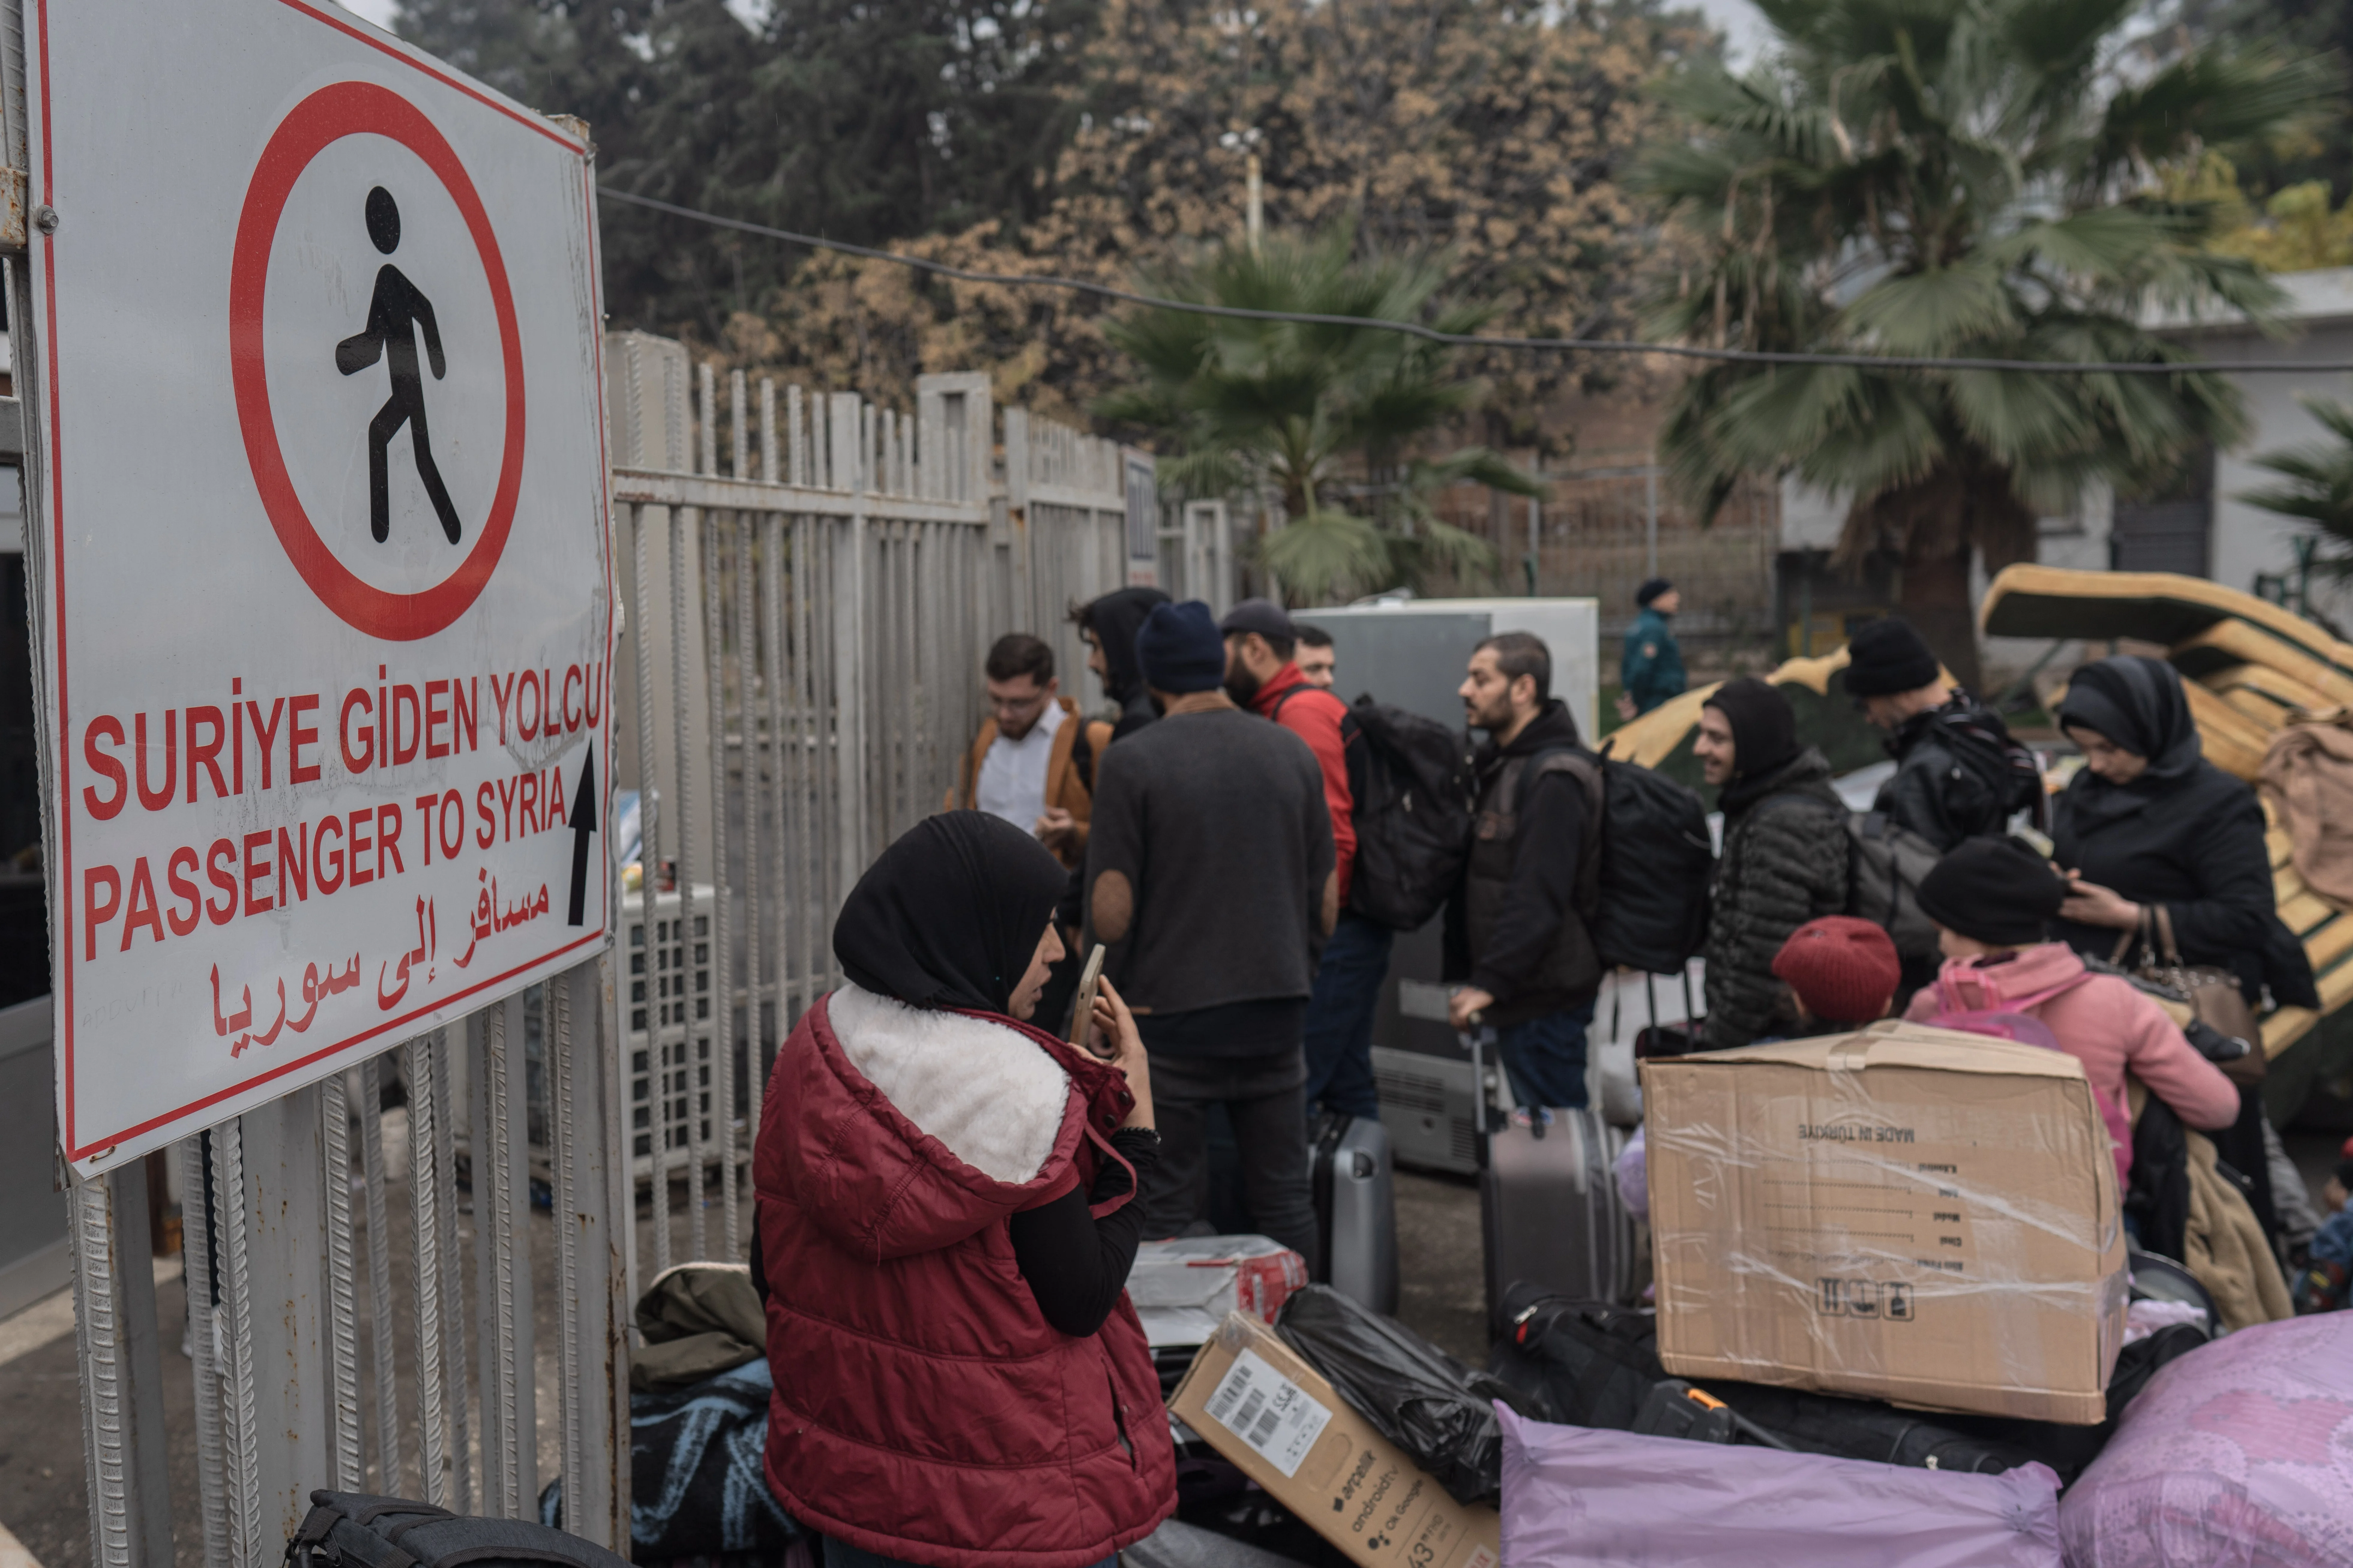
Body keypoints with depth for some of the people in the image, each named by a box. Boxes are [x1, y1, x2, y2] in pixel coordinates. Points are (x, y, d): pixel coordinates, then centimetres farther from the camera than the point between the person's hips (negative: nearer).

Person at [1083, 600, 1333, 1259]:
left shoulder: (1131, 762, -9)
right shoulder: (1292, 753, 4)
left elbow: (1112, 908, -12)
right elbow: (1327, 897, 9)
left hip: (1171, 1013, -4)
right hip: (1278, 1012, 4)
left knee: (1167, 1206, 6)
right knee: (1284, 1198, 13)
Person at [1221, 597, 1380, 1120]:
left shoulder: (1302, 712, -12)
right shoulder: (1296, 708, 19)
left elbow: (1331, 836, -19)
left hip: (1333, 934, -10)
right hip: (1346, 932, 10)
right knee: (1346, 1086, 14)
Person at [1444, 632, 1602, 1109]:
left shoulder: (1554, 778, -17)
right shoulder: (1500, 765, 15)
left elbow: (1538, 897, -23)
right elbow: (1480, 884, 20)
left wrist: (1489, 982, -24)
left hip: (1545, 997, -10)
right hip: (1519, 994, 10)